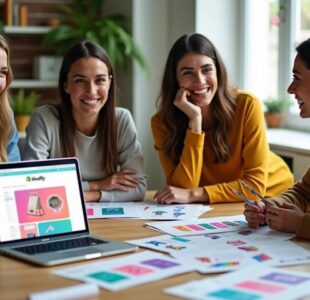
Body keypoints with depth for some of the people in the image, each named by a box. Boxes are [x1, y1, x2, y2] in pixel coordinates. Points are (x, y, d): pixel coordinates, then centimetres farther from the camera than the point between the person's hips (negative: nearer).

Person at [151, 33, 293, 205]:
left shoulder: (247, 105, -17)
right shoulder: (163, 122, -11)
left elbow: (256, 185, -19)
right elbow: (184, 188, -20)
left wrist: (193, 195, -28)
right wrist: (195, 120, -25)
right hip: (213, 209, 1)